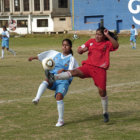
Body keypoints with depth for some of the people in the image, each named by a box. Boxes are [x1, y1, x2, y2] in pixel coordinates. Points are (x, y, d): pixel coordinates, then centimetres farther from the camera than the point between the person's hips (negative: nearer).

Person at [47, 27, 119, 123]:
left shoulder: (107, 44, 6)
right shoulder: (91, 42, 15)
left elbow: (116, 45, -16)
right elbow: (79, 51, 18)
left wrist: (108, 36, -17)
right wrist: (82, 49, -6)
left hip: (100, 69, -2)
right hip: (88, 66, 2)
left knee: (102, 91, -3)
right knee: (75, 72, -24)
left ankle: (105, 113, 14)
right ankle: (54, 78, -41)